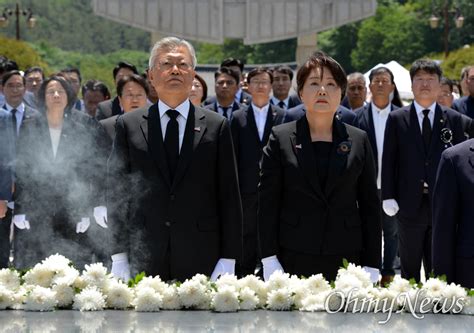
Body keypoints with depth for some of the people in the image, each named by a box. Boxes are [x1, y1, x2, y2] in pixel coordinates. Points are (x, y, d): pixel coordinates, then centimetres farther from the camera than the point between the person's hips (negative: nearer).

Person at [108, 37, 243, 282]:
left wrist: (228, 258, -1)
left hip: (201, 259, 0)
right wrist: (119, 256, 0)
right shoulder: (128, 126, 8)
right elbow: (117, 195, 7)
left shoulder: (216, 126, 7)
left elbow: (229, 196, 6)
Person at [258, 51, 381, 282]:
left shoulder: (359, 141, 10)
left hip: (345, 260, 1)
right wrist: (270, 261, -4)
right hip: (294, 260, -1)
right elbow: (268, 202, 3)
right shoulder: (281, 139, 6)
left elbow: (370, 206, 9)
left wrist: (371, 267, 3)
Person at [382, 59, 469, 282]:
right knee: (409, 267, 10)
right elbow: (389, 161, 2)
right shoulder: (397, 119, 3)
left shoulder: (454, 119, 4)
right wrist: (388, 197, -5)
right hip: (410, 204, 0)